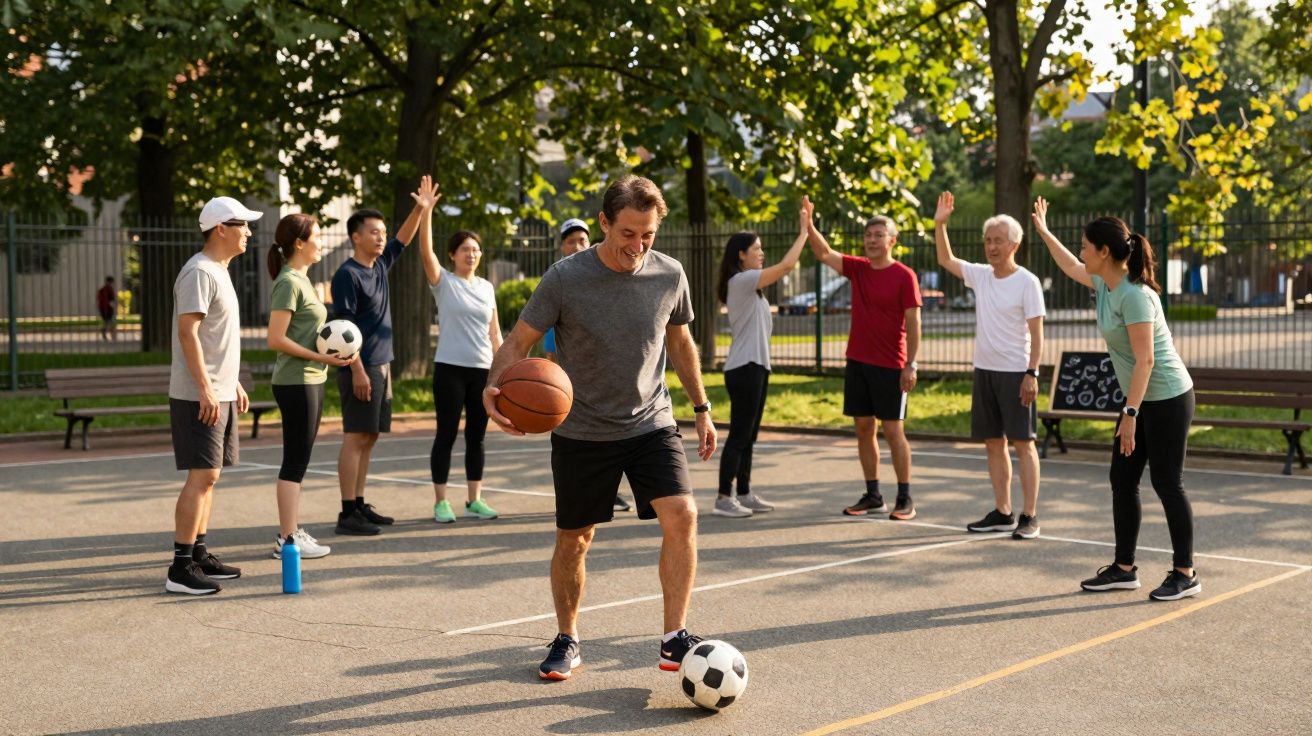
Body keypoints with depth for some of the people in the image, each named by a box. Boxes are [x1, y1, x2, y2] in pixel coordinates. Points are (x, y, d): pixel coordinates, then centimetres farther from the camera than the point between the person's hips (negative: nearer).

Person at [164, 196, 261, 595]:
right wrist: (205, 389, -24)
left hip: (220, 394, 10)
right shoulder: (199, 272, -14)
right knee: (201, 476, -11)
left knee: (208, 476, 13)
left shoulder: (219, 272, 17)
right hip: (199, 396, -10)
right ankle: (181, 568, -8)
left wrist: (233, 384, 23)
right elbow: (188, 332, -21)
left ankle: (199, 554, 20)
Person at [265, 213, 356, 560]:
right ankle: (287, 539, -1)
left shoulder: (301, 280, 15)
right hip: (296, 383, -10)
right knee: (295, 461, -6)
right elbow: (276, 339, -20)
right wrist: (320, 358, -19)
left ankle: (292, 530, 21)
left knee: (298, 461, 13)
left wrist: (337, 350, 6)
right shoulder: (288, 283, -14)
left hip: (311, 380, 10)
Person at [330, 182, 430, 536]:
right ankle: (348, 513, -5)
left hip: (382, 365, 9)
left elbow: (404, 239, 22)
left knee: (369, 437, 11)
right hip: (362, 367, -9)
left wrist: (421, 208, 9)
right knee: (356, 437, -7)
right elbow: (344, 326, -16)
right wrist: (357, 370, -20)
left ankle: (360, 505, 18)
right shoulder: (347, 274, -12)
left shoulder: (380, 265, 12)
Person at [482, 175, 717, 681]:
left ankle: (674, 639, -7)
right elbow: (518, 343, -9)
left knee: (681, 515, -18)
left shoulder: (669, 275, -4)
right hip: (581, 432, -1)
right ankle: (567, 641, 30)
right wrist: (493, 388, -28)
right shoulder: (565, 279, -14)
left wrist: (701, 408, 14)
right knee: (574, 540, 8)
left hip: (651, 424, 2)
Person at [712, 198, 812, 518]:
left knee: (748, 435, 13)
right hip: (744, 368, -10)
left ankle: (744, 494, 19)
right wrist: (803, 231, -12)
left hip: (756, 366, 10)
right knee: (739, 435, -8)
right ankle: (724, 498, -4)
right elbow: (786, 265, -17)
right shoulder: (741, 280, -13)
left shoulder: (749, 284, 18)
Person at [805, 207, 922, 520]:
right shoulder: (857, 269, 8)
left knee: (893, 430, -2)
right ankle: (873, 496, 17)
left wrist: (911, 365, -16)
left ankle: (905, 499, 6)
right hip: (857, 362, 6)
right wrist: (808, 224, -15)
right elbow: (824, 253, 1)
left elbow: (913, 323, -11)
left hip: (890, 366, -6)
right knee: (863, 428, 8)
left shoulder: (904, 276, -8)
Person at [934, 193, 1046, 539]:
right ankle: (1002, 513, 18)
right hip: (984, 370, 7)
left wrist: (1031, 374, -17)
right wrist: (940, 225, 7)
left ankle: (1030, 516, 0)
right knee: (993, 443, 10)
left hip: (1015, 374, -6)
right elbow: (946, 260, 18)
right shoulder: (981, 275, 7)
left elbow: (1036, 334, -10)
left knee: (1023, 442, -3)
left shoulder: (1027, 282, -9)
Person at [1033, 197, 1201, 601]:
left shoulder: (1133, 295, -22)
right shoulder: (1104, 284, 5)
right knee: (1122, 481, 10)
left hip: (1168, 400, -9)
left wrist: (1130, 414, -25)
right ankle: (1124, 568, 19)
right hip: (1141, 399, 9)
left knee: (1167, 483, -3)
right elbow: (1072, 268, 28)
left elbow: (1145, 360, -24)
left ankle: (1185, 574, 8)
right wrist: (1044, 231, 35)